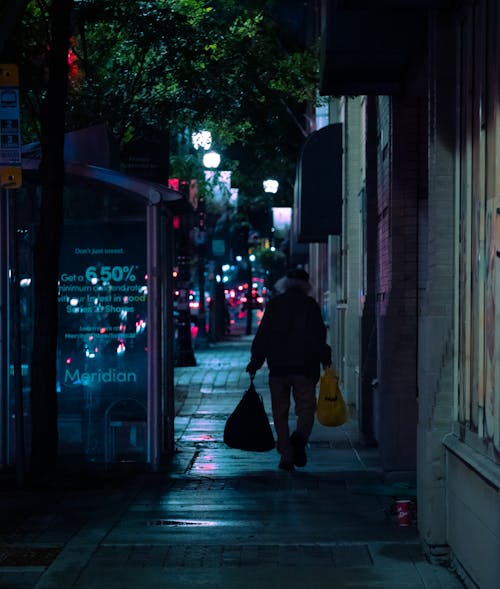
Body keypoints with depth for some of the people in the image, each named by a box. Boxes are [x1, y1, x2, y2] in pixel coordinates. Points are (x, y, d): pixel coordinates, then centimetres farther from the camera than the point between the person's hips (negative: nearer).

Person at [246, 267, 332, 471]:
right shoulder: (310, 305, 2)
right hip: (304, 367, -1)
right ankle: (300, 436, -26)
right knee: (306, 408, 4)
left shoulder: (274, 305, 5)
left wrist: (254, 363, 7)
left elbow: (262, 336, 4)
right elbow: (318, 336, -4)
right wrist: (325, 361, 3)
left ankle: (286, 456, 3)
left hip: (278, 367, 1)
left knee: (280, 413, 8)